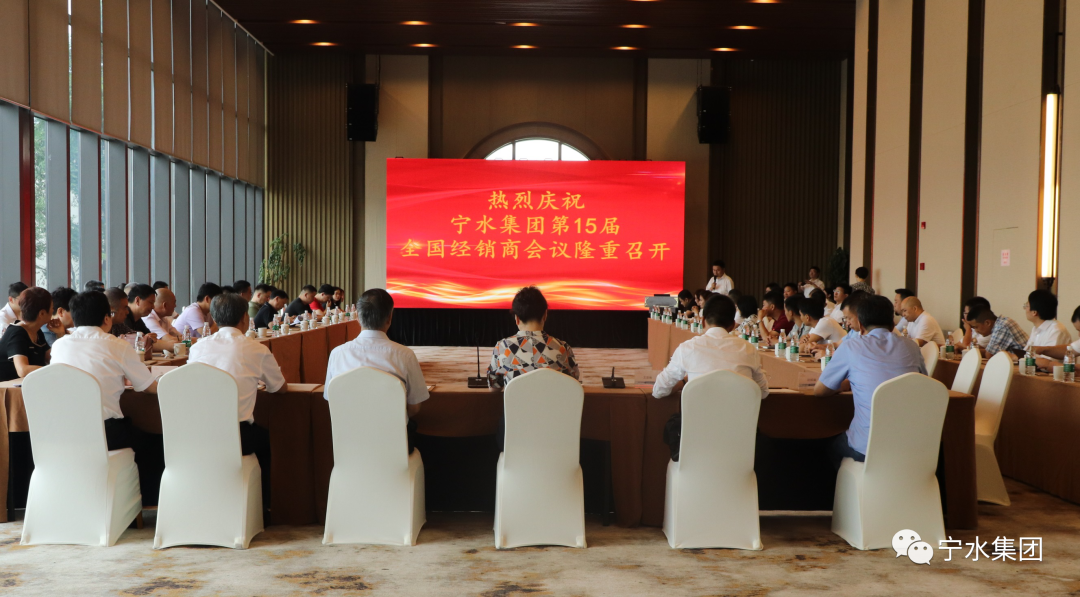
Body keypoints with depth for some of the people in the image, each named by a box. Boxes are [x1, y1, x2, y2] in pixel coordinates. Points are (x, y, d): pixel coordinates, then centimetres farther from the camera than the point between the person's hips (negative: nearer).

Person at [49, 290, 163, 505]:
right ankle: (148, 503, 32)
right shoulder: (117, 346, -6)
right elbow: (152, 388, 0)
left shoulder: (59, 345, 6)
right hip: (105, 434, -5)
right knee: (153, 443, 22)